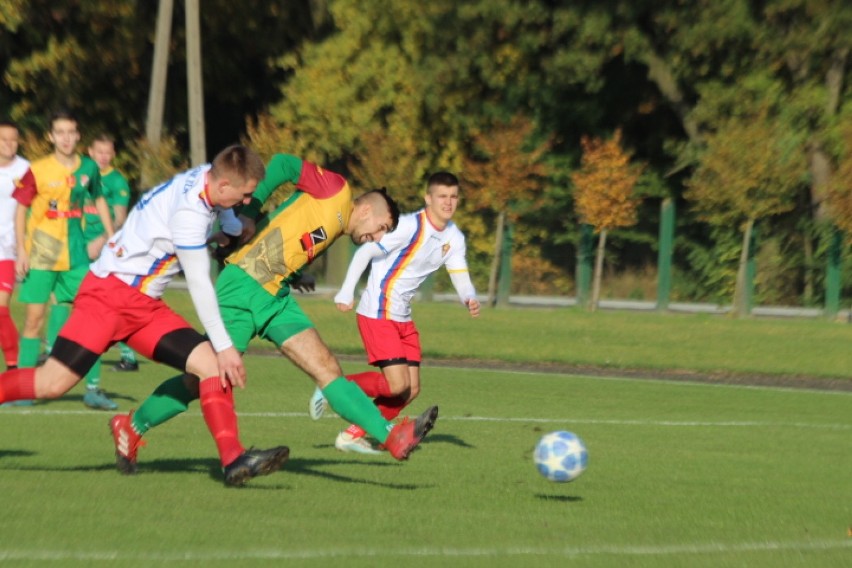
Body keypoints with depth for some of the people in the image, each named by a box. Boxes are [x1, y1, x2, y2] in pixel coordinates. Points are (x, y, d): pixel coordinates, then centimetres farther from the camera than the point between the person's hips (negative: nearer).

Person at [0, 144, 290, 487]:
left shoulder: (206, 177, 5)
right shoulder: (189, 211, -21)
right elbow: (199, 284, -17)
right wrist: (224, 347, -13)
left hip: (145, 305, 9)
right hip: (111, 292, -9)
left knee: (211, 364, -8)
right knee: (53, 384, -16)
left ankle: (233, 460, -14)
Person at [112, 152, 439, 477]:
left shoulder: (335, 230, 23)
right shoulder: (335, 190, 0)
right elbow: (284, 164, -10)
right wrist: (248, 213, -15)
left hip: (276, 297, 8)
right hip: (243, 288, -8)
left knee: (327, 369, -4)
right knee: (203, 382, -2)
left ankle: (392, 437, -14)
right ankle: (131, 428, 16)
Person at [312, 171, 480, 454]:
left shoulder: (454, 238, 6)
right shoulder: (411, 226, -18)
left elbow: (460, 278, 4)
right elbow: (365, 252, -16)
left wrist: (470, 299, -19)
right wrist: (346, 292, -23)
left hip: (403, 318, 8)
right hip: (378, 313, -8)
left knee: (411, 389, 3)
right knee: (398, 384, -16)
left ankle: (354, 435, 14)